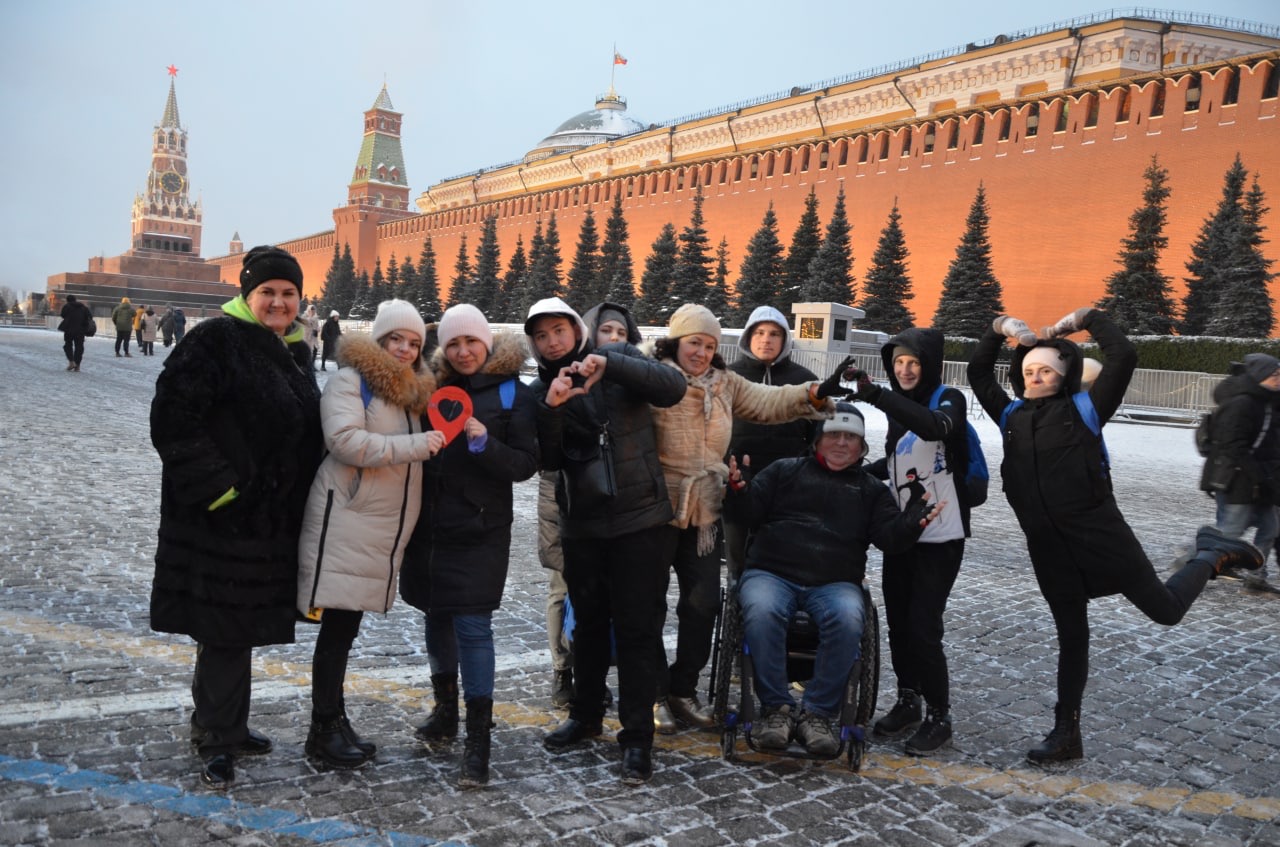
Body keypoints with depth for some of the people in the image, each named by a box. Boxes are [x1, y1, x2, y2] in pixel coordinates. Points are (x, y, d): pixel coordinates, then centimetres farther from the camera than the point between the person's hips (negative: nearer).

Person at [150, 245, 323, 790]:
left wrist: (296, 507, 16)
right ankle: (218, 740, 15)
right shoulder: (215, 341, -11)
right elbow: (173, 420, -18)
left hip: (272, 520, 8)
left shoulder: (295, 352, 13)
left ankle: (217, 724, 33)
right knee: (225, 627, -1)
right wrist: (217, 488, -20)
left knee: (239, 626, 18)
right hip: (219, 517, -7)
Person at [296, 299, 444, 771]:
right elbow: (346, 440, -22)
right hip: (346, 523, -8)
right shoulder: (351, 379, -7)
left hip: (386, 529, 8)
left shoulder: (413, 391, 18)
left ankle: (335, 721, 24)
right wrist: (415, 445, -22)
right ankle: (324, 730, 10)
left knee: (347, 626, 15)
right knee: (337, 627, -1)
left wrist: (435, 439, 13)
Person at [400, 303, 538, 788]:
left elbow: (526, 464, -7)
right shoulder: (434, 385, 7)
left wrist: (485, 443, -22)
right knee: (437, 614, 16)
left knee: (472, 625, -7)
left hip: (480, 529, -5)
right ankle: (446, 709, 37)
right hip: (431, 524, 5)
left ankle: (478, 742, 1)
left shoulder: (512, 393, -4)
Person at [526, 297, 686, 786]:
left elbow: (673, 388, -18)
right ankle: (586, 715, 36)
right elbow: (547, 460, -6)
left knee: (636, 627, 1)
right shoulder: (541, 389, 5)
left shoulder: (620, 360, -1)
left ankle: (637, 736, 11)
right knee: (589, 623, 18)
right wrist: (551, 408, -22)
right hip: (581, 525, 3)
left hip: (640, 518, -3)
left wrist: (609, 365, -27)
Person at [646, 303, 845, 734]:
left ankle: (683, 689, 26)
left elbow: (767, 402, 3)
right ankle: (655, 693, 19)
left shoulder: (725, 384, 10)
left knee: (704, 602, 10)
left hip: (704, 513, 6)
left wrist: (817, 392, -9)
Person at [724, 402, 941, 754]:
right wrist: (739, 490, -15)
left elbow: (889, 536, 9)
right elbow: (751, 512, 8)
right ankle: (776, 708, -19)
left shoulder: (871, 488, 22)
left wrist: (912, 522, -14)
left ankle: (817, 712, -19)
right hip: (771, 573, -1)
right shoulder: (785, 470, 18)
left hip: (835, 583, 1)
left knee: (848, 620, -33)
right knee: (761, 611, -34)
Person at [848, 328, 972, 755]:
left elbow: (936, 427, -34)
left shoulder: (949, 399, -9)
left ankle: (938, 716, 10)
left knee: (923, 627, -7)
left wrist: (878, 396, -43)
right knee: (898, 623, 10)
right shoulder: (899, 407, 10)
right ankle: (908, 701, 28)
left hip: (940, 537, -6)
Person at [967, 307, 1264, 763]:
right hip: (1047, 545, 4)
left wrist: (1087, 317, -2)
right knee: (1071, 636, 13)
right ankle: (1066, 733, 22)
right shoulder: (1011, 416, 8)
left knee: (1166, 609, 7)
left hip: (1097, 531, -4)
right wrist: (999, 327, 10)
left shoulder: (1083, 409, -4)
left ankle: (1212, 556, 35)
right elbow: (978, 372, 19)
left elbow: (1124, 357, -12)